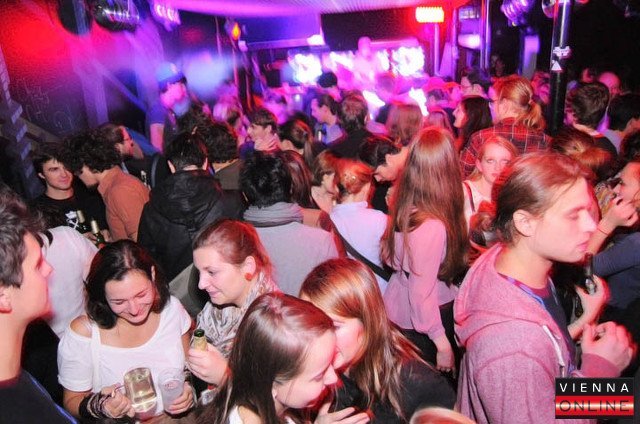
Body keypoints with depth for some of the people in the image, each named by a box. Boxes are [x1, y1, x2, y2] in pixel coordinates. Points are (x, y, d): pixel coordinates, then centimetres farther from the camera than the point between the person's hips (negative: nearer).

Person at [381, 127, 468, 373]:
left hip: (397, 311, 7)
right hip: (420, 324, -7)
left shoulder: (404, 208, -7)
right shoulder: (433, 226, -31)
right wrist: (442, 343, -17)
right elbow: (422, 294, -27)